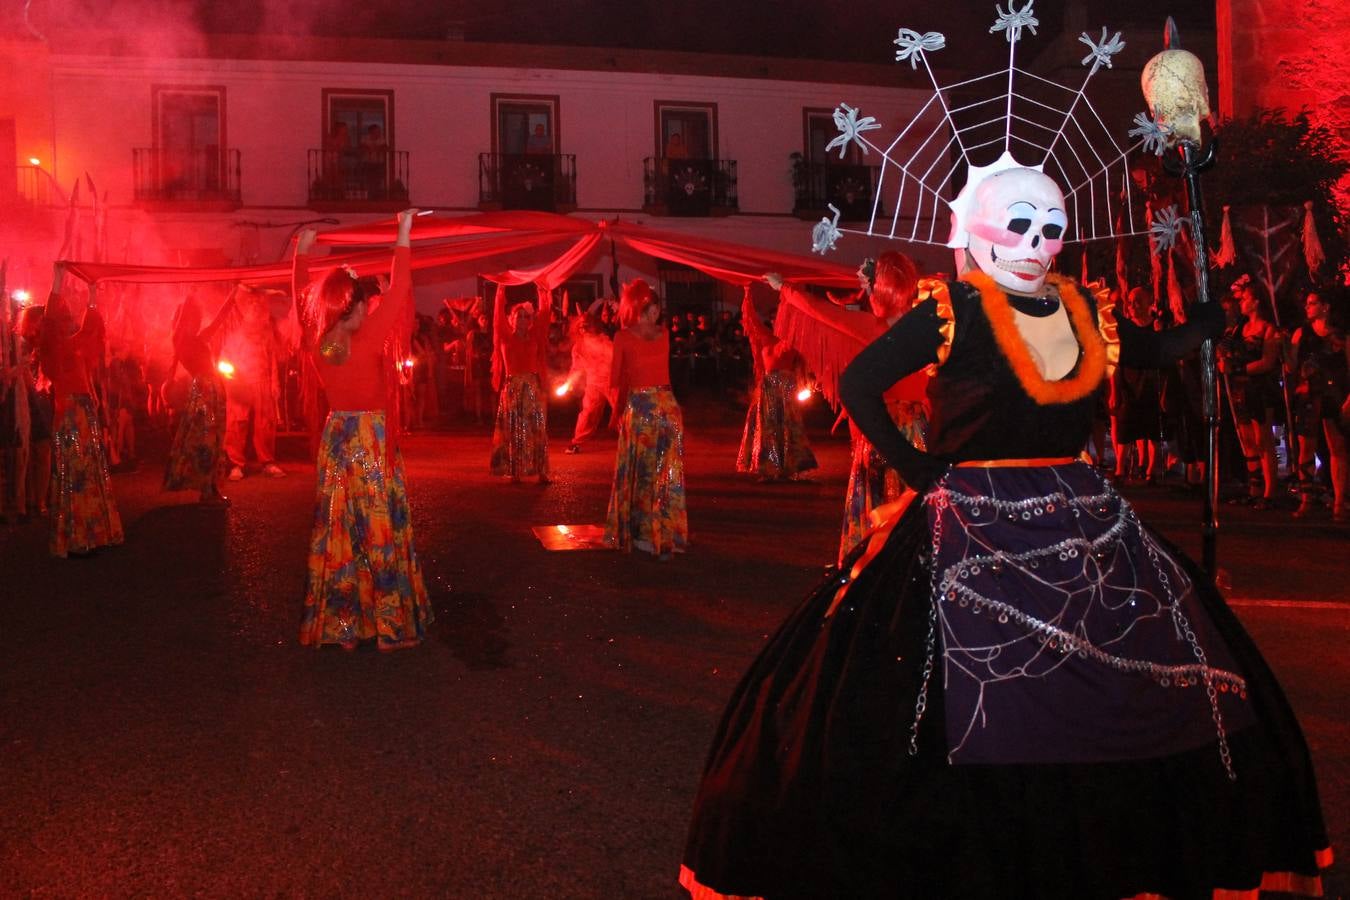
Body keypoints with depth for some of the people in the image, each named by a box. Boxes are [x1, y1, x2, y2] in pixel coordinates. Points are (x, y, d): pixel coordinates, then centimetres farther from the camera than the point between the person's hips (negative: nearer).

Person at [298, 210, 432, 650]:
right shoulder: (367, 341, -17)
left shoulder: (317, 342, -3)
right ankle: (386, 624, 8)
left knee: (337, 532, 10)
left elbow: (305, 300, 13)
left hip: (335, 440, 6)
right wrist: (403, 237, -12)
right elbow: (396, 294, -17)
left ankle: (340, 624, 17)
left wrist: (302, 252, 23)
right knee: (380, 530, 2)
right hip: (372, 440, -5)